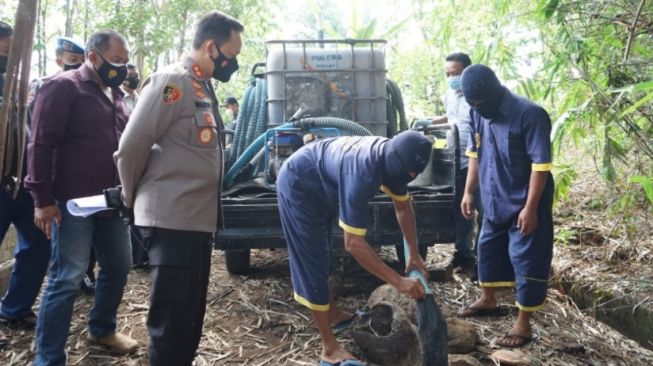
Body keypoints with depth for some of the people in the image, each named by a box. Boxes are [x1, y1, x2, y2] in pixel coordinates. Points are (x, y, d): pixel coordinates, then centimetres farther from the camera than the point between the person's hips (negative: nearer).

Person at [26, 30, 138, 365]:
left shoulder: (115, 94, 16)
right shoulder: (64, 87, -7)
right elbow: (41, 144, -12)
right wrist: (43, 199, -15)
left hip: (111, 200, 8)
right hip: (74, 201, -8)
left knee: (118, 266, 15)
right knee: (67, 278, -4)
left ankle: (102, 330, 37)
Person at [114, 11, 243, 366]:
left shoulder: (203, 88, 16)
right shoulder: (173, 81, -12)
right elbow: (131, 146, -14)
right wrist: (134, 199, -1)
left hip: (197, 220, 9)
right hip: (171, 220, -9)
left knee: (191, 316, 18)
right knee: (171, 321, 0)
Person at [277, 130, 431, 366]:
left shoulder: (392, 157, -14)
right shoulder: (361, 173, -40)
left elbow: (403, 206, 3)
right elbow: (353, 244, -39)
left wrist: (414, 254, 0)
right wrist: (398, 282, -37)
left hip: (319, 184, 9)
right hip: (297, 184, -9)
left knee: (321, 254, 21)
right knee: (313, 260, -9)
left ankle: (331, 314, 39)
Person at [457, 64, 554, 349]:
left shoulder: (529, 115, -23)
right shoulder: (479, 114, -1)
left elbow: (541, 165, -22)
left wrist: (530, 207, -22)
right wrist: (469, 191, 9)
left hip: (523, 204, -7)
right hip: (494, 202, 7)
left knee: (526, 260, 1)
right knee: (488, 249, 20)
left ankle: (523, 324, 13)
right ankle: (487, 300, 42)